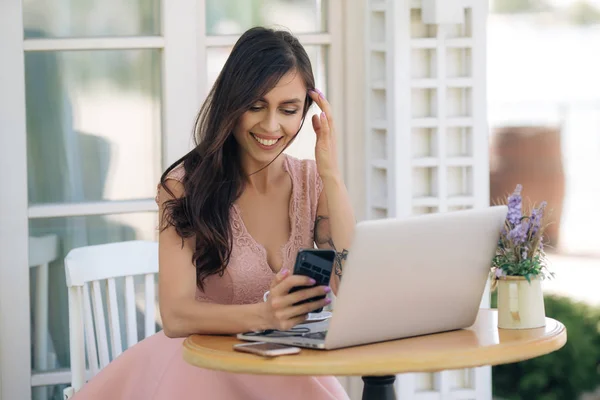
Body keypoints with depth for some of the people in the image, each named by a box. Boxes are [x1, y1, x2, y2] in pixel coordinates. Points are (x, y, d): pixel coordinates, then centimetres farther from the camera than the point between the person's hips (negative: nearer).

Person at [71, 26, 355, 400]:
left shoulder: (312, 182, 5)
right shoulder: (185, 185, -6)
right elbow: (175, 316, -19)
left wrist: (331, 173, -11)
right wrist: (263, 315, -38)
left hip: (288, 370, 3)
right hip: (202, 366, -3)